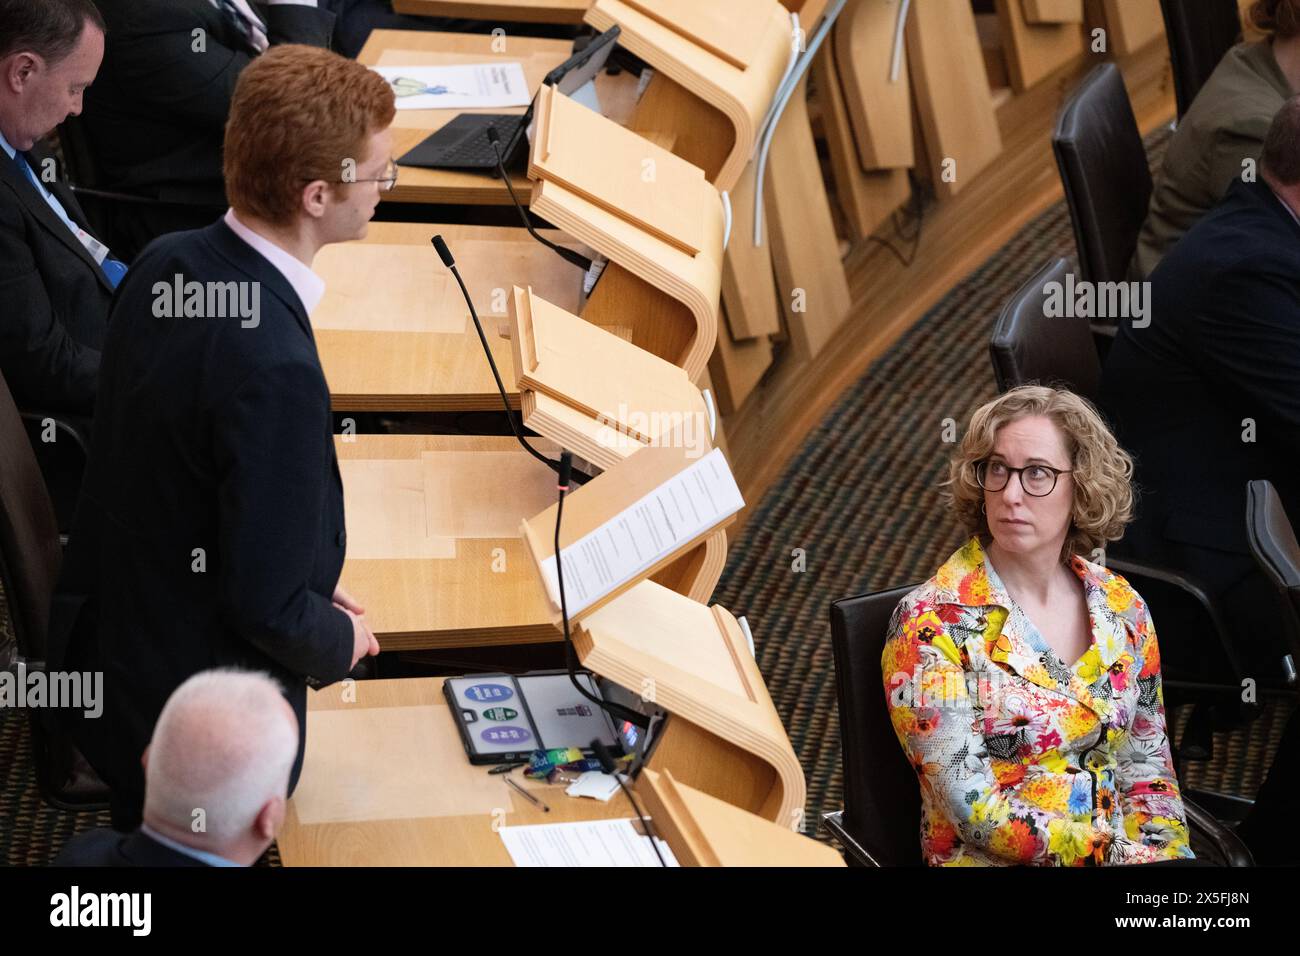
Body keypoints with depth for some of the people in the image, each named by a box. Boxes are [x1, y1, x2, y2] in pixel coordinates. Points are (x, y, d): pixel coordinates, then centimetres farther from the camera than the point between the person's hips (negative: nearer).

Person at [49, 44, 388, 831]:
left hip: (111, 654, 7)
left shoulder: (165, 265, -7)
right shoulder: (275, 369, -34)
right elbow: (267, 607, -28)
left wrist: (307, 580, 10)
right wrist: (341, 641, -7)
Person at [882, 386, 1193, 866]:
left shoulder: (1121, 607, 6)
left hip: (1127, 850, 5)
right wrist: (1119, 853, -16)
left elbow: (1147, 765, 12)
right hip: (992, 861, -5)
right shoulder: (929, 623, -8)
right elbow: (975, 810, -13)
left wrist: (1163, 851, -6)